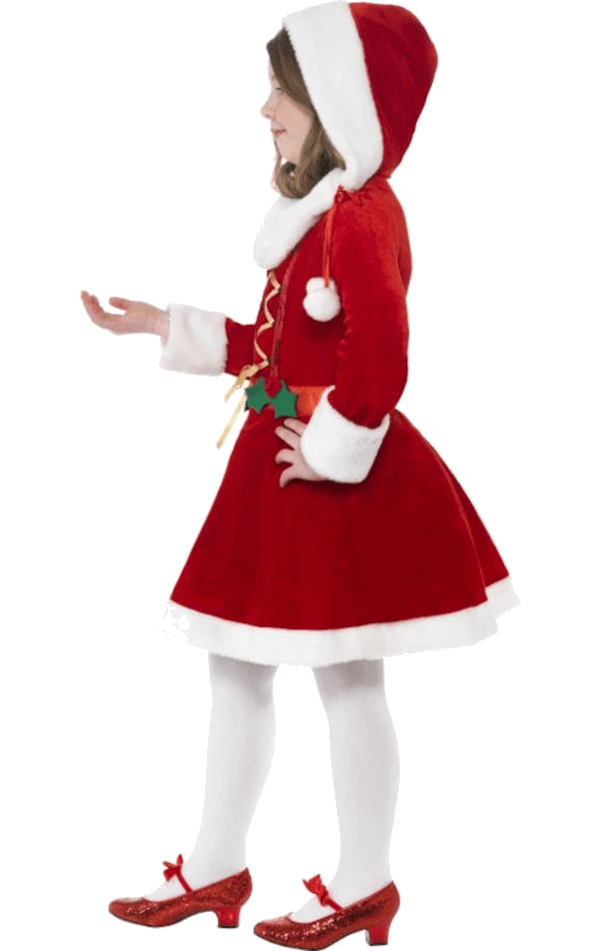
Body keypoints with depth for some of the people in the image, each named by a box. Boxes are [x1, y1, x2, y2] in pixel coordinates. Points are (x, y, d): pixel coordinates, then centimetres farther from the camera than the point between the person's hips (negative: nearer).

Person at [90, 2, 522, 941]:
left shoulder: (360, 218, -19)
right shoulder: (318, 213, 12)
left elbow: (381, 352, -31)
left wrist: (334, 450, -23)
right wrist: (163, 326, 17)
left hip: (341, 485, -10)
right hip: (276, 471, 10)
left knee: (350, 680, 4)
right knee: (235, 664, 15)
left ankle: (364, 887, 19)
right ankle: (215, 865, 28)